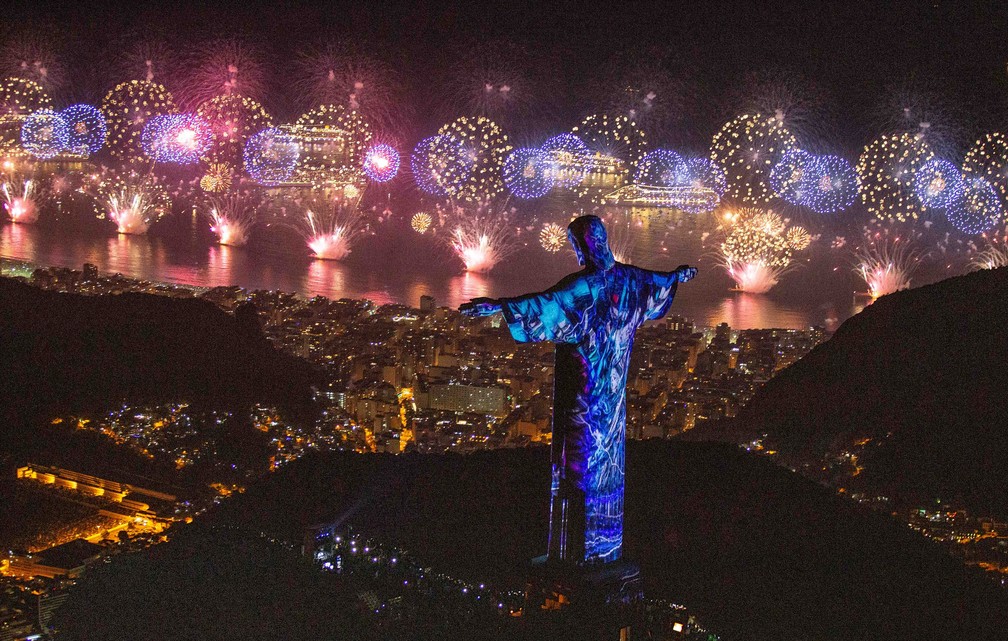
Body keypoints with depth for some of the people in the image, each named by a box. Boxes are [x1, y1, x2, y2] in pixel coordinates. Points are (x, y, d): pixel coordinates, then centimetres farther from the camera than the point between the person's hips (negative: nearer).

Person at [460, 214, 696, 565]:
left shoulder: (584, 285, -20)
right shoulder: (630, 278, 4)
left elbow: (547, 304, -36)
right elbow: (660, 281, 26)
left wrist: (498, 306, -46)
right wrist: (679, 275, 49)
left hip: (583, 390, -7)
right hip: (613, 391, 7)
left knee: (578, 459, -3)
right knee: (607, 457, 15)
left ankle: (576, 550, -1)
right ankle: (607, 547, 23)